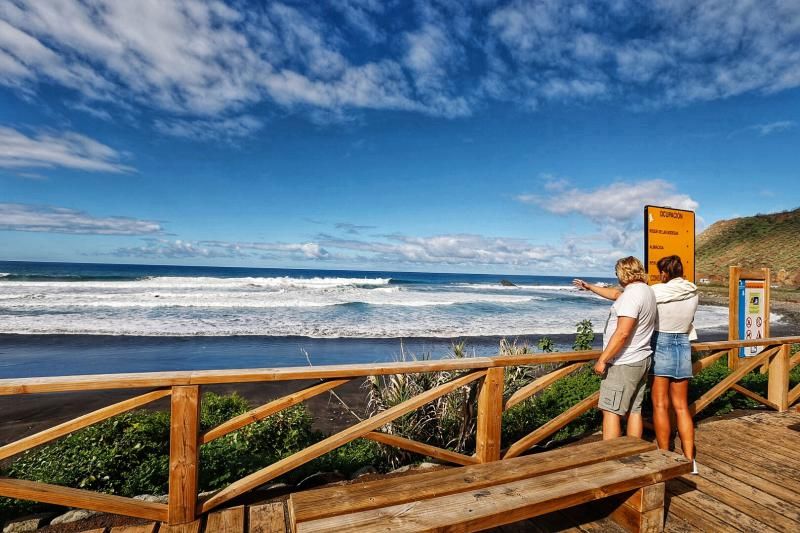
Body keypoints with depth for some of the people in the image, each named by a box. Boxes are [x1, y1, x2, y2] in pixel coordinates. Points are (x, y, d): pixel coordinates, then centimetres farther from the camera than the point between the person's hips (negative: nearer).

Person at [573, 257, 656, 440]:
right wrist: (590, 287, 37)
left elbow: (622, 333, -25)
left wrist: (602, 359, -20)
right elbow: (615, 294, 29)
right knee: (634, 410, 14)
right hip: (641, 361, 10)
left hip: (623, 364, -10)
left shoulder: (632, 294, -20)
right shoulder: (646, 290, 11)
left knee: (611, 411, -4)